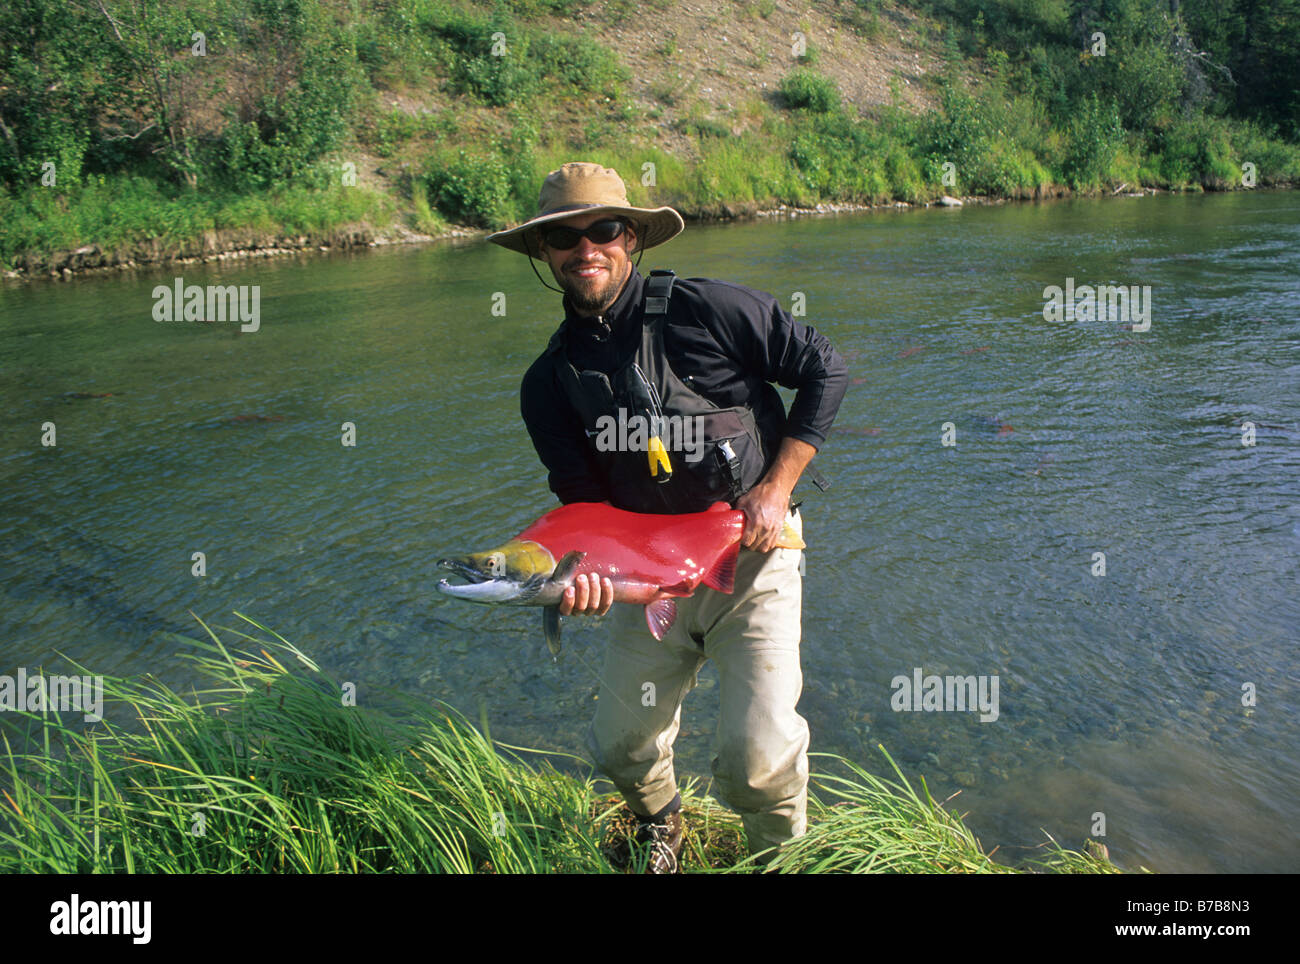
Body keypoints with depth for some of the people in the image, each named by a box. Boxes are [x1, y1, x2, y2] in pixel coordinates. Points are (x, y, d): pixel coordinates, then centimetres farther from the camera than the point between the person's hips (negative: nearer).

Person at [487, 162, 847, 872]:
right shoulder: (550, 382, 1)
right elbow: (585, 501, -1)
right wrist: (585, 568, -24)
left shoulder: (708, 309, -10)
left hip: (752, 554, -4)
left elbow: (825, 370, -4)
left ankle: (784, 856, 21)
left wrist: (776, 487, -9)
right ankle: (659, 826, 46)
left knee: (755, 760, -13)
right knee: (618, 748, 10)